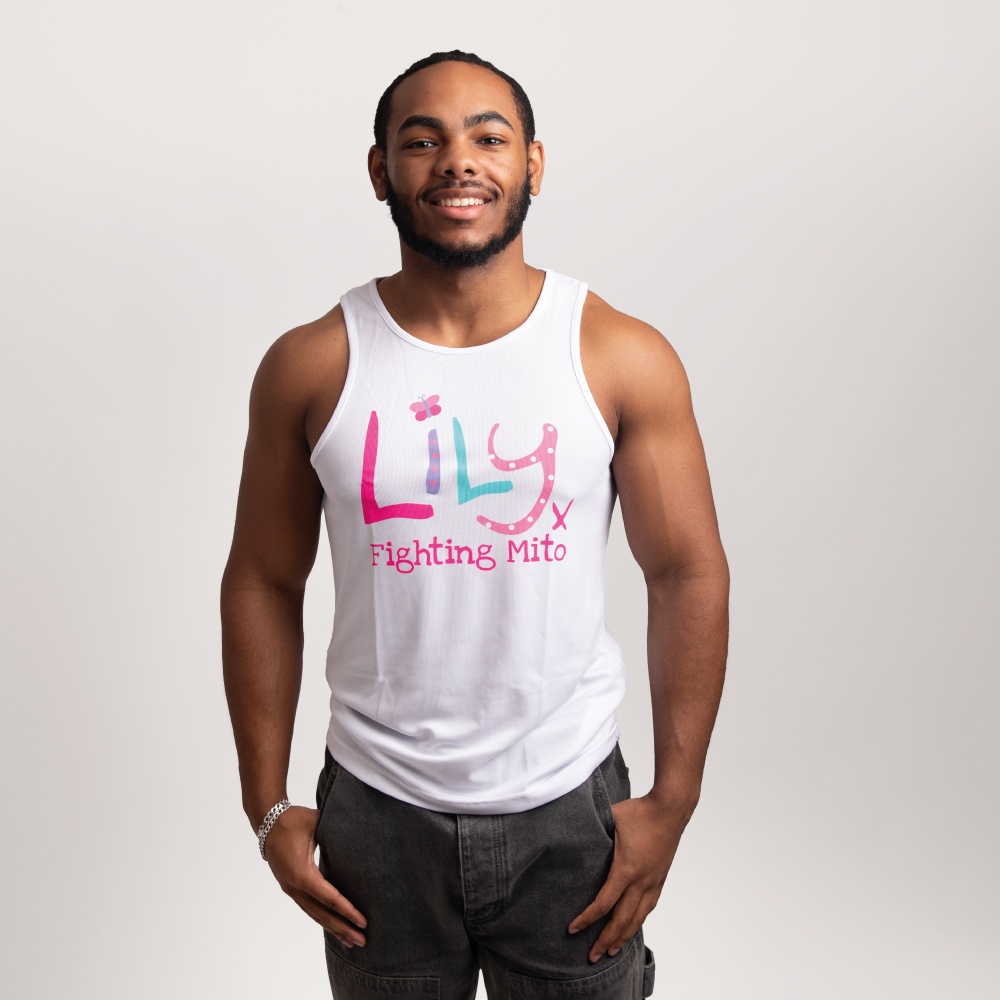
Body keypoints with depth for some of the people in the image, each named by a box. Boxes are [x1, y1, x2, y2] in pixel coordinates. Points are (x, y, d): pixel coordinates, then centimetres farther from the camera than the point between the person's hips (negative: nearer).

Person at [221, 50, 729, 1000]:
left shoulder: (624, 358, -8)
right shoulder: (309, 367, -6)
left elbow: (689, 575, -4)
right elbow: (263, 583, 0)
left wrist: (673, 801, -4)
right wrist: (269, 807, 0)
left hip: (570, 810, 0)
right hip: (375, 814, 1)